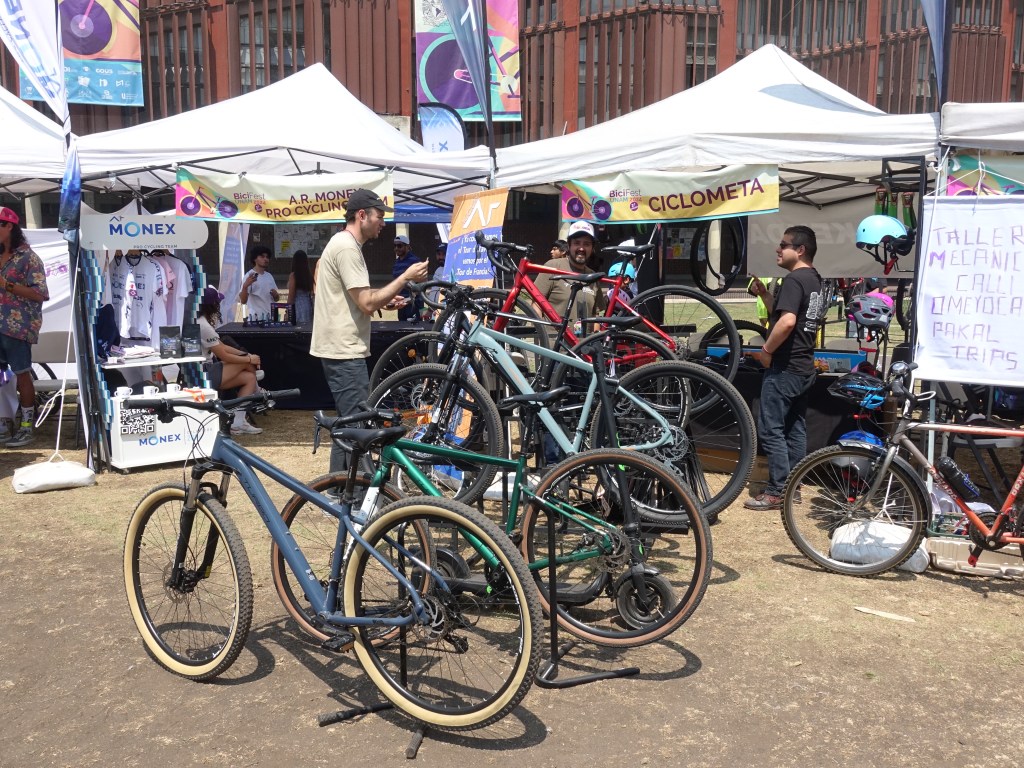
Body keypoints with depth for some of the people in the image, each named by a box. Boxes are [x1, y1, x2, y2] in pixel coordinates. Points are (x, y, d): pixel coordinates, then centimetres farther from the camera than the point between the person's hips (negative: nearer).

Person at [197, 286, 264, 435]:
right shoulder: (203, 326, -21)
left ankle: (238, 423, -3)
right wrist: (249, 359, -4)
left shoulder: (200, 322, 11)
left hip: (205, 372, 10)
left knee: (249, 378, 0)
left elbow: (222, 346, 14)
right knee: (247, 364, -10)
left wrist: (246, 354, 3)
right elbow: (224, 356, -17)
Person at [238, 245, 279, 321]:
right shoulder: (249, 276, -7)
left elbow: (276, 299, 21)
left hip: (270, 317, 7)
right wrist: (245, 286, -32)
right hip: (256, 318, -7)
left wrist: (275, 295, -2)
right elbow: (243, 301, -15)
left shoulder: (269, 276, 14)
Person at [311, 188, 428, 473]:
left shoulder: (342, 243, 17)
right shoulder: (347, 247, -16)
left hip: (340, 349, 11)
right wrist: (406, 277, -15)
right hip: (345, 352, -11)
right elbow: (367, 304, -21)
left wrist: (386, 301, 11)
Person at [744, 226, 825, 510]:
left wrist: (766, 351, -19)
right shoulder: (814, 279, 15)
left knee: (770, 429, -5)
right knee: (795, 428, 13)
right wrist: (764, 294, 9)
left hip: (784, 368, -10)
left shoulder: (794, 279, -16)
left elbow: (787, 321, -30)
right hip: (804, 367, 10)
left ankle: (777, 492, -3)